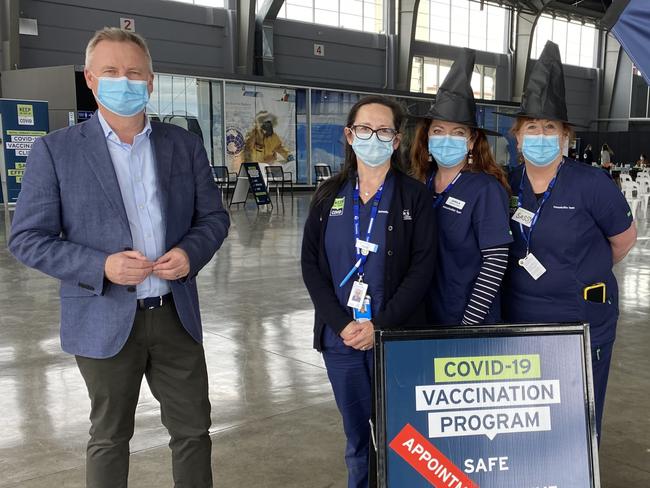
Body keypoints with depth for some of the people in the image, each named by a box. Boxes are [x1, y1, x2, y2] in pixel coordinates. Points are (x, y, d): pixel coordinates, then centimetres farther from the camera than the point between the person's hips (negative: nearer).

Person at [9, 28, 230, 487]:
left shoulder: (185, 144, 4)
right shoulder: (55, 150, -6)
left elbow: (214, 215, 9)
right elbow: (27, 239, -6)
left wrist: (191, 252, -13)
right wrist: (101, 267, -21)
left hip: (177, 313, 3)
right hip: (106, 320, -2)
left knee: (194, 428, 14)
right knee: (110, 437, 15)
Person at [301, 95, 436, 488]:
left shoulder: (414, 195, 0)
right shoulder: (329, 195, 7)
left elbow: (422, 267, -6)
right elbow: (311, 265, 3)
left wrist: (381, 326, -15)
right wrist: (341, 323, -10)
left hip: (396, 336, -2)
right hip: (340, 337, 2)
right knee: (357, 434, 12)